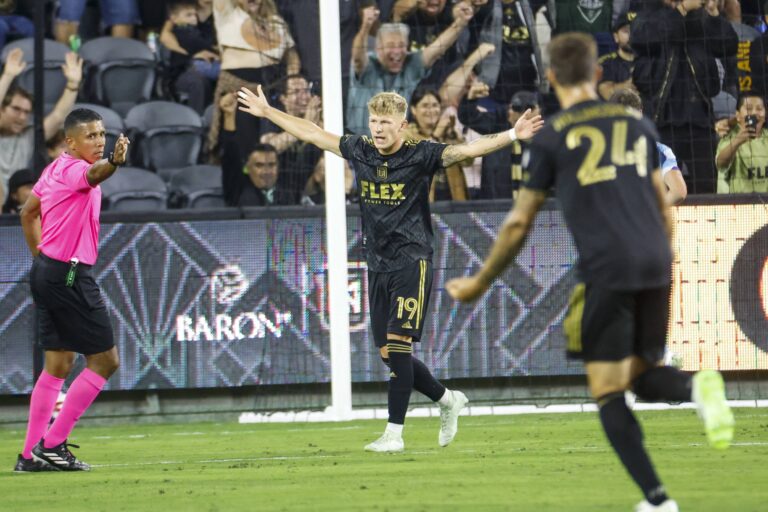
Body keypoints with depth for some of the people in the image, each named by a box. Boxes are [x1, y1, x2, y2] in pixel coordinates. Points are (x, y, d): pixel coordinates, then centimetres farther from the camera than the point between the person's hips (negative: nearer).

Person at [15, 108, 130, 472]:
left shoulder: (54, 169, 12)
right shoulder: (73, 169, -16)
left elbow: (28, 213, 25)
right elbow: (93, 173, -41)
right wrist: (113, 162, -63)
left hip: (46, 270, 10)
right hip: (70, 276, -10)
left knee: (58, 364, 14)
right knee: (104, 361, -4)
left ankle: (31, 455, 13)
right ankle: (51, 443, -4)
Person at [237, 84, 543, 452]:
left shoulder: (420, 155, -9)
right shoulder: (360, 151, 6)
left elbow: (467, 150, -19)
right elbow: (312, 134, 17)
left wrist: (512, 135, -33)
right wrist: (267, 112, 24)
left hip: (412, 262, -6)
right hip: (378, 265, 6)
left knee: (398, 345, -13)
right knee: (388, 353, 7)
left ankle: (394, 433, -10)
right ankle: (447, 400, 29)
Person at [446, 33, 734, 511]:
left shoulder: (552, 138, 3)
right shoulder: (637, 123, 15)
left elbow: (518, 224, 8)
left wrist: (480, 283, 20)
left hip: (607, 270, -4)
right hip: (655, 264, 4)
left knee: (609, 394, 3)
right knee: (644, 377, 18)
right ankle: (698, 386, -16)